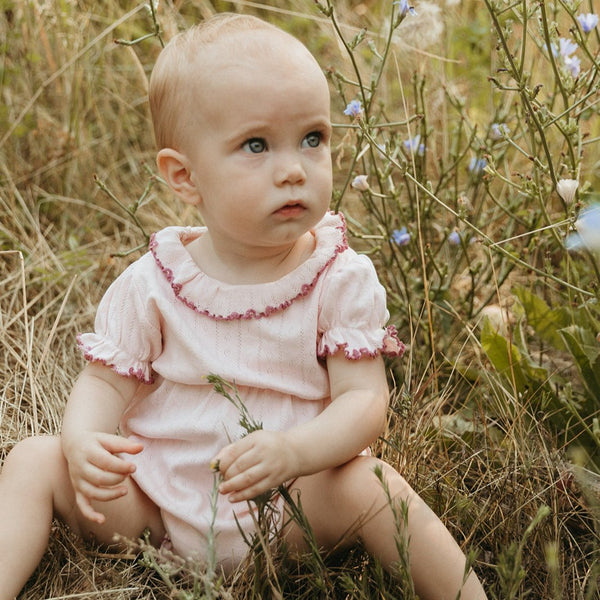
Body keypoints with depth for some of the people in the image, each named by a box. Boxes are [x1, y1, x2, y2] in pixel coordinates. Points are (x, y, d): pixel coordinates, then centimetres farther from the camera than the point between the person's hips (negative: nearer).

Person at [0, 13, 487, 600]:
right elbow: (105, 382, 1)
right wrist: (82, 444, -23)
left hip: (293, 505, -2)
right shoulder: (152, 284, -6)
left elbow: (364, 398, -13)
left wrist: (292, 452, -34)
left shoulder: (341, 280, -9)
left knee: (367, 483, -29)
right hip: (155, 502, 2)